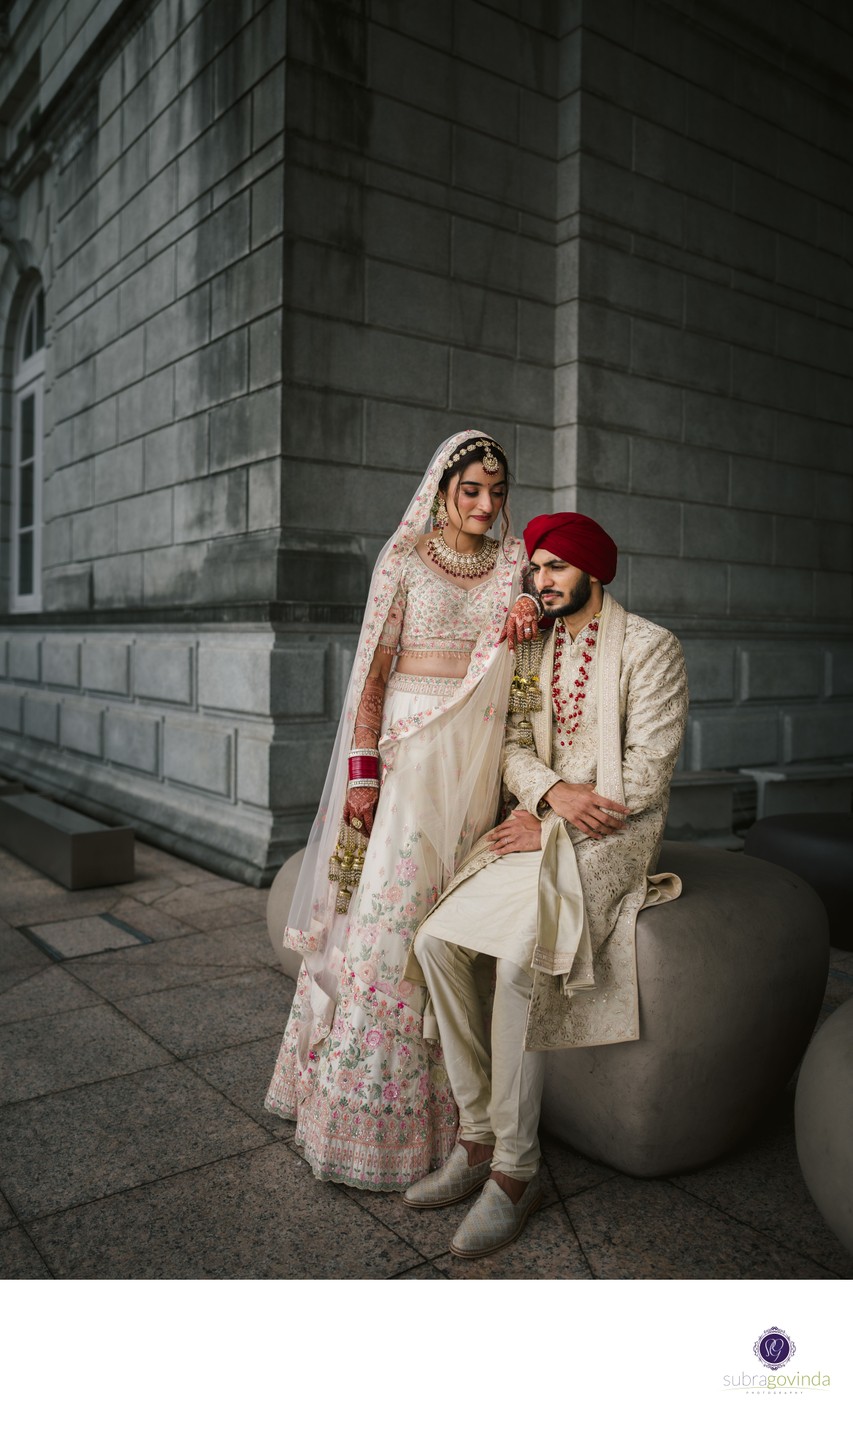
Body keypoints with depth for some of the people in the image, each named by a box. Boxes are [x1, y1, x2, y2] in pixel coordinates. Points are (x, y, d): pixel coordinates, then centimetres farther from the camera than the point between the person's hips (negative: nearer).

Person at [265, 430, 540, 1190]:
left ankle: (445, 1104, 20)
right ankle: (367, 1106, 9)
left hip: (480, 758, 4)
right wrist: (362, 772, -10)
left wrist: (529, 610, -8)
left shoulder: (512, 561, 14)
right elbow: (372, 670, -3)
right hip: (412, 748, -3)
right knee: (391, 910, -5)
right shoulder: (405, 560, 2)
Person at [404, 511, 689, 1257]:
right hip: (541, 825, 6)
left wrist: (554, 828, -13)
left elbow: (648, 771, -12)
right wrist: (553, 791, -14)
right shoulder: (534, 649, 15)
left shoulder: (650, 648, -5)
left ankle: (516, 1170, -11)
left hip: (614, 832, -6)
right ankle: (478, 1138, -2)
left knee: (520, 962, -28)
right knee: (437, 939, -14)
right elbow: (515, 745, 9)